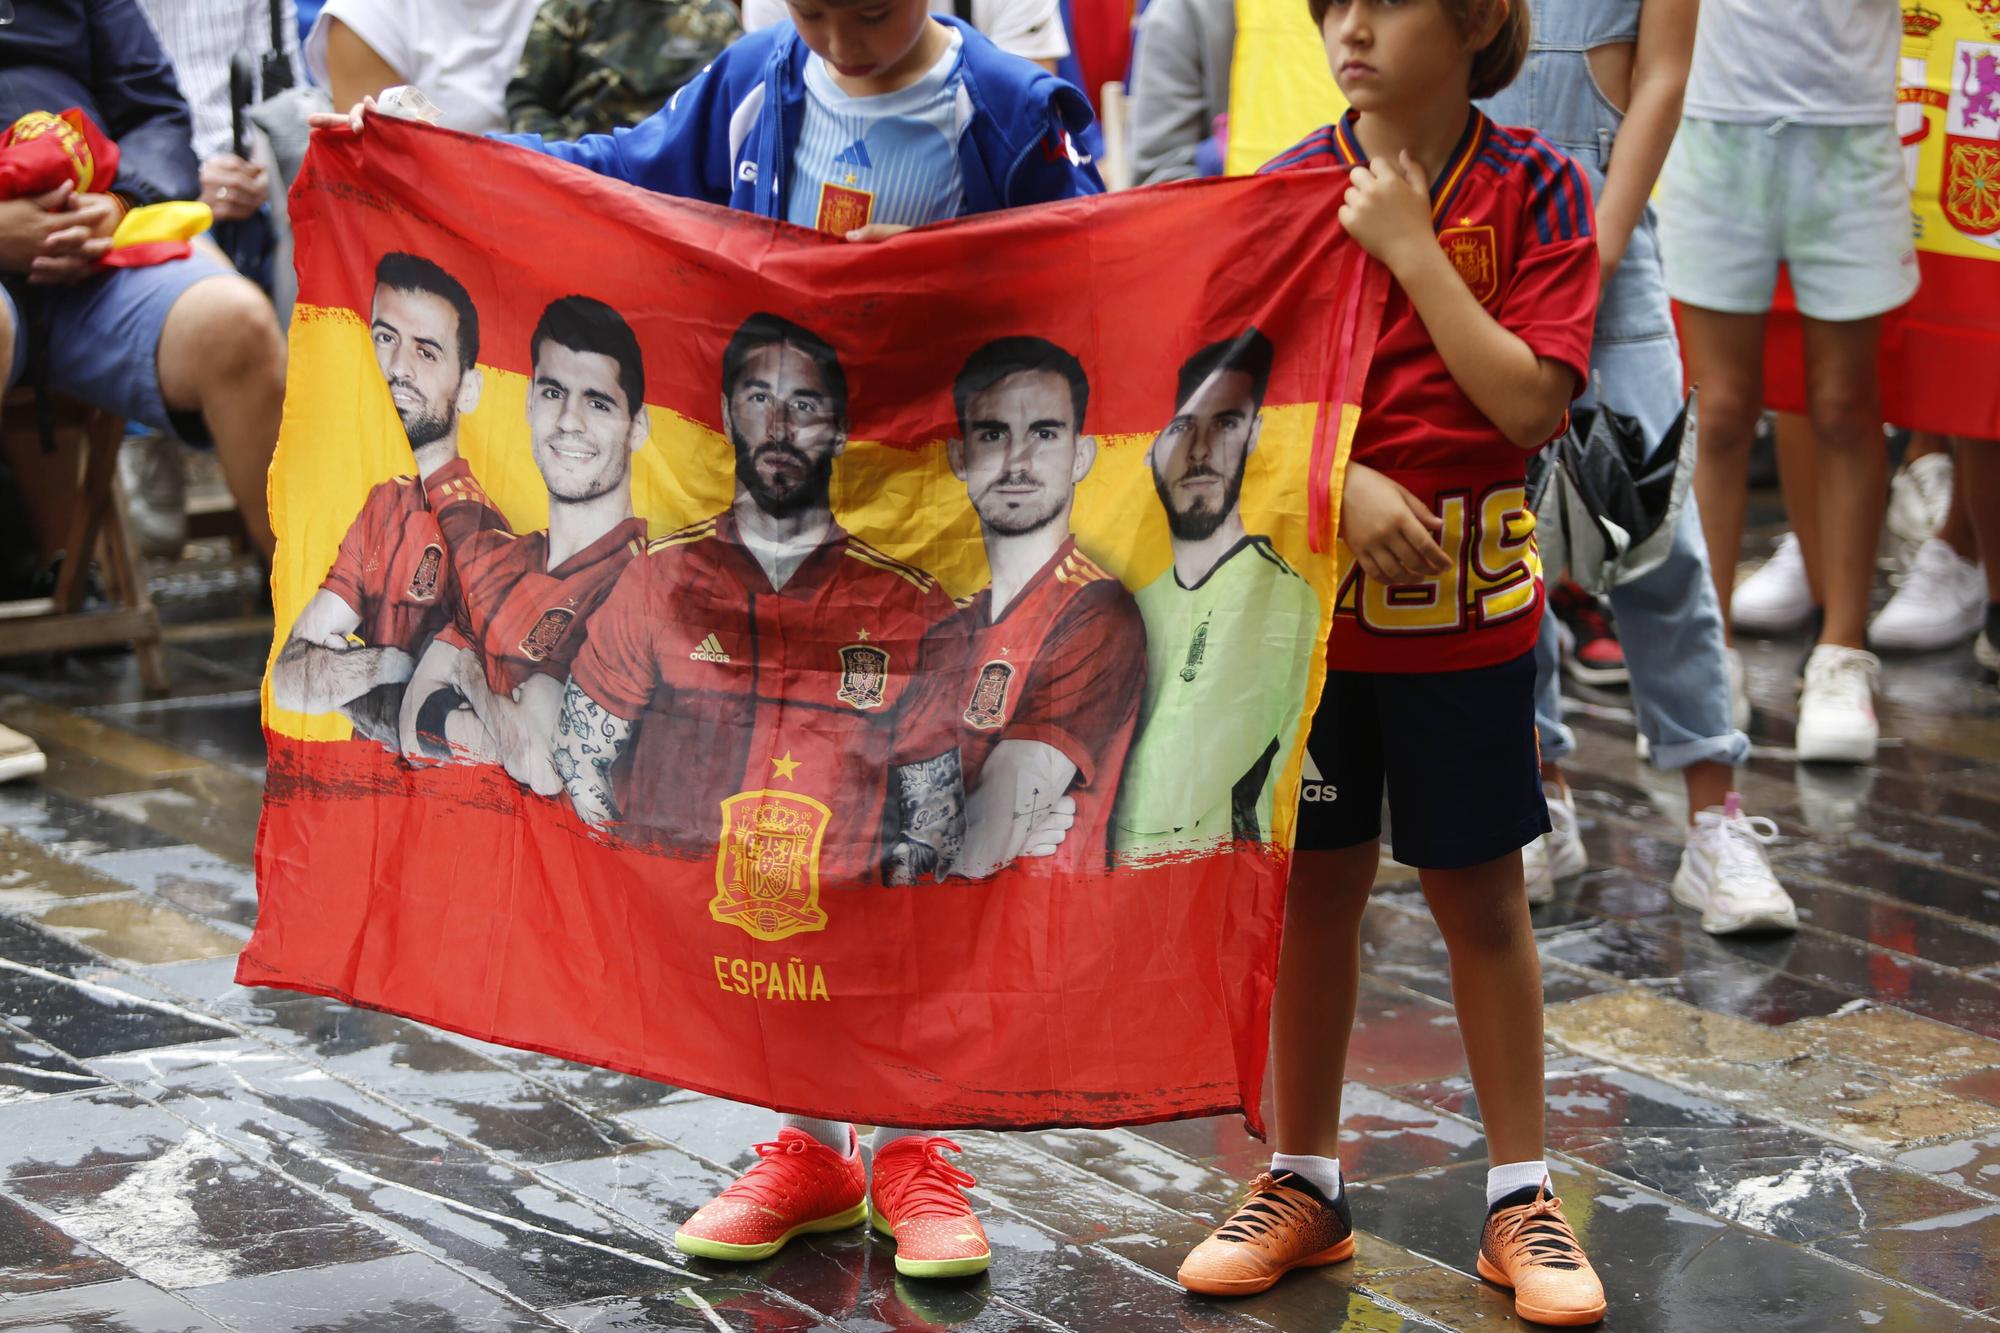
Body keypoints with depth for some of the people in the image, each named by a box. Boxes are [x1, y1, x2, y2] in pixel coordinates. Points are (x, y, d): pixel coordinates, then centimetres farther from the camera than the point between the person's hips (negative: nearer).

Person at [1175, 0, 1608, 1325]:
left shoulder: (1535, 190, -8)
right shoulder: (1288, 189, -2)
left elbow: (1534, 402, -16)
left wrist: (1410, 245, -19)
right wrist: (1344, 483, -21)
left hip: (1468, 615, -2)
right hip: (1304, 600, 2)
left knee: (1481, 896, 8)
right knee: (1314, 887, 11)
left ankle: (1523, 1199, 19)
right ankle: (1306, 1180, 24)